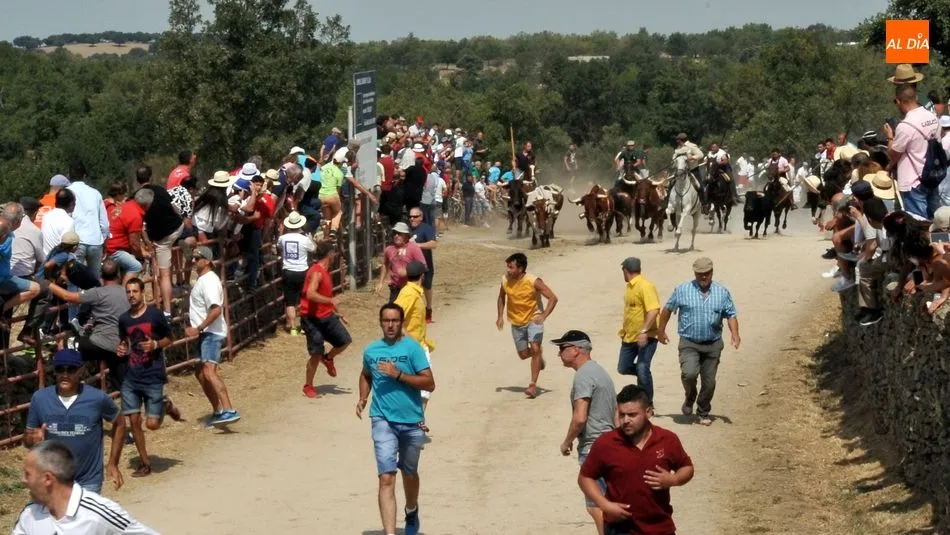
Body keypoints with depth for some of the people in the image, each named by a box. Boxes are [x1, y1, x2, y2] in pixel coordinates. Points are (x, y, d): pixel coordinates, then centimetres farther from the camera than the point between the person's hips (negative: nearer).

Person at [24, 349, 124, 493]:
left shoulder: (97, 398, -14)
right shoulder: (40, 398, -9)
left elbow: (119, 424, 4)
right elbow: (27, 439, 2)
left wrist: (113, 464, 2)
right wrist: (34, 439, -22)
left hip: (88, 482, -2)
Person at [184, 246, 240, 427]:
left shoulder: (209, 281, -16)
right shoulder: (202, 279, 16)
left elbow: (216, 310, -26)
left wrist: (198, 329, -25)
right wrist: (197, 329, 19)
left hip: (211, 333, -11)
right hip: (205, 333, 11)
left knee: (209, 372, -24)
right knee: (200, 373, 18)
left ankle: (229, 411, -34)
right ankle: (218, 411, 27)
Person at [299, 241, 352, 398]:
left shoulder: (325, 271, 13)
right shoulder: (316, 272, -18)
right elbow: (310, 294, -34)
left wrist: (337, 313, 25)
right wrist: (331, 300, -33)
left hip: (327, 316, 9)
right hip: (313, 319, -9)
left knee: (345, 341, 1)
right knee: (316, 354, -6)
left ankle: (328, 358, 29)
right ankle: (308, 387, 8)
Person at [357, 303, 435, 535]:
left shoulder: (412, 348, -6)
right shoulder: (371, 351, 4)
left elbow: (429, 383, -12)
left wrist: (398, 374, -21)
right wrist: (363, 398, 8)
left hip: (412, 421, 0)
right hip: (383, 420, 0)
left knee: (409, 474, 21)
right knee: (386, 478, -13)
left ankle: (411, 511, 51)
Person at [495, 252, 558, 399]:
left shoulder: (533, 282, -23)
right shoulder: (505, 280, -10)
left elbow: (553, 298, -20)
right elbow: (501, 297, 12)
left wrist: (543, 316, -32)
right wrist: (500, 317, 1)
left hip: (533, 319, -4)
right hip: (516, 322, 4)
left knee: (535, 349, -20)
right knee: (523, 354, 9)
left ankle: (533, 385, -14)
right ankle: (539, 356, 45)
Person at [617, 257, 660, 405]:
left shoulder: (645, 286, -18)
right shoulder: (630, 286, 11)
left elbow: (654, 310, -27)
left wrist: (644, 331, -34)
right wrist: (624, 329, 30)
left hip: (645, 337, -9)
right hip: (629, 337, 9)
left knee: (642, 370, -13)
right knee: (623, 368, 9)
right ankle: (644, 374, 33)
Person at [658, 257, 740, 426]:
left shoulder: (722, 292, 4)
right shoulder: (682, 290, -1)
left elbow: (731, 315, 5)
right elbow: (667, 309, 9)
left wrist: (735, 334, -11)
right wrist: (661, 331, 11)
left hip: (713, 344, 2)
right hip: (689, 343, -2)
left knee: (709, 382, 5)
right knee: (689, 373, -23)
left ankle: (703, 412, 26)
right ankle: (690, 397, 8)